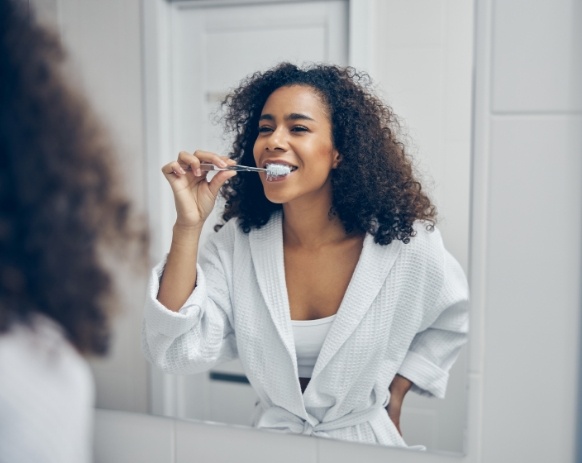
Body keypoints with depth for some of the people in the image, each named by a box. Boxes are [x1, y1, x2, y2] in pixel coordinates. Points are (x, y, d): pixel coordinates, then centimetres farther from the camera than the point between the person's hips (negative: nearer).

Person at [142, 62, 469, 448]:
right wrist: (188, 225, -24)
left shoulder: (404, 243, -13)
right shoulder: (235, 242, -9)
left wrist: (396, 391, 2)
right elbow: (176, 354, -19)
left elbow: (451, 321, 7)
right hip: (272, 438, 1)